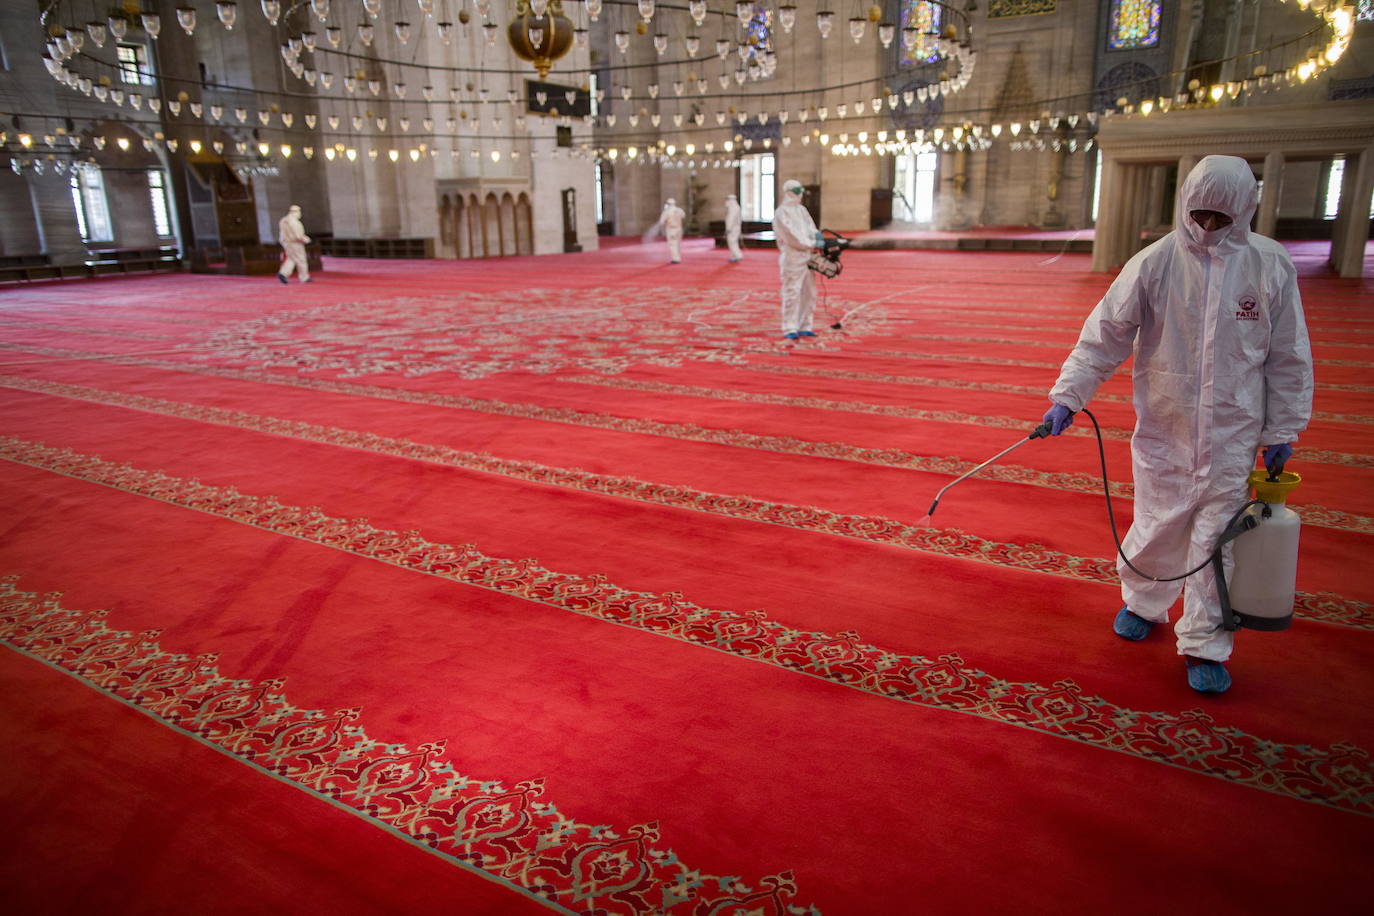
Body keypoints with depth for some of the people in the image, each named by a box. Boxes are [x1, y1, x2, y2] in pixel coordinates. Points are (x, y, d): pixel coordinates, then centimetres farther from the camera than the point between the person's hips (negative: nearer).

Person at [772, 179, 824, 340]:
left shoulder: (802, 210, 18)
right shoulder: (781, 212, -8)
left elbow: (810, 227, 12)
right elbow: (792, 235, -16)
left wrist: (816, 234, -11)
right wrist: (813, 243, -17)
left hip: (807, 256, 8)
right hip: (792, 258, -8)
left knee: (809, 293, 9)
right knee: (792, 293, -9)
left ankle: (804, 327, 16)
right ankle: (789, 329, -4)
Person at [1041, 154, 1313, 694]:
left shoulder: (1271, 266, -2)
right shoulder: (1154, 264, -6)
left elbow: (1288, 359, 5)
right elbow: (1104, 335, -6)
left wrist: (1282, 431, 5)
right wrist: (1067, 396, -15)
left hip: (1233, 433, 1)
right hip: (1164, 428, 0)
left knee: (1217, 535, 3)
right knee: (1158, 525, 8)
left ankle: (1205, 645, 17)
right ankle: (1142, 604, 36)